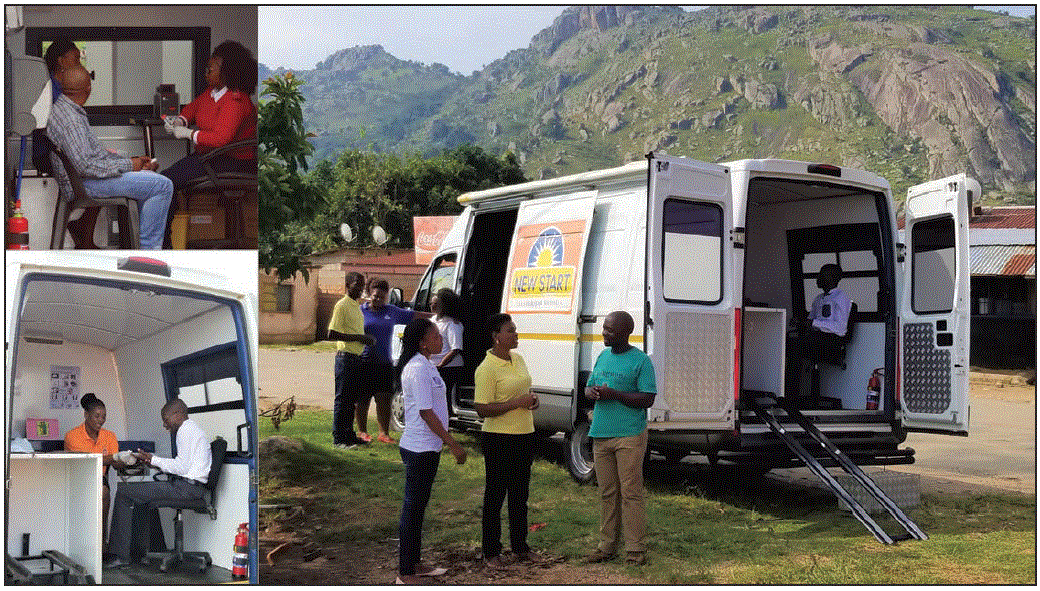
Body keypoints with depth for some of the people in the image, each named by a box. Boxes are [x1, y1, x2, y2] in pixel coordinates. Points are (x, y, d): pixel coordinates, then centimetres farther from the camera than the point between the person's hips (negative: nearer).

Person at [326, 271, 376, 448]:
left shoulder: (357, 306, 17)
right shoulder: (342, 305, -11)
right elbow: (332, 335, -18)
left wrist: (366, 339, 10)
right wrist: (358, 338, -18)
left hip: (357, 357, 9)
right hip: (346, 357, -9)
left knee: (352, 399, 13)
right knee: (342, 399, -5)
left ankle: (349, 435, 20)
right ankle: (338, 438, -1)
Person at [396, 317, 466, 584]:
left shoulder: (424, 366, 11)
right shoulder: (418, 369, -20)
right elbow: (426, 413, -21)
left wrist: (448, 441, 20)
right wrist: (453, 444, -17)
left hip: (425, 448, 10)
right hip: (420, 450, -10)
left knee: (417, 507, 17)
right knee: (413, 508, -4)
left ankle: (414, 564, 28)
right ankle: (405, 574, 3)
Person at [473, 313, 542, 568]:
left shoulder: (518, 359, 9)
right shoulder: (486, 369, -16)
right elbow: (482, 410, -20)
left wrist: (531, 398, 3)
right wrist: (517, 402, -21)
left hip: (525, 435, 8)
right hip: (499, 439, -8)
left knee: (520, 495, 16)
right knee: (495, 495, 2)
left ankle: (520, 547, 27)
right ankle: (491, 553, 12)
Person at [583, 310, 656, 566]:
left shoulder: (641, 361, -5)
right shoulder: (603, 357, 15)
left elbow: (648, 399, -10)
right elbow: (589, 387, 21)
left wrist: (614, 395, -17)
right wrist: (592, 392, -4)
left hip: (629, 436, -6)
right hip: (601, 434, 6)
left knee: (631, 493, -5)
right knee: (607, 493, 9)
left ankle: (635, 549, 0)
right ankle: (607, 545, 16)